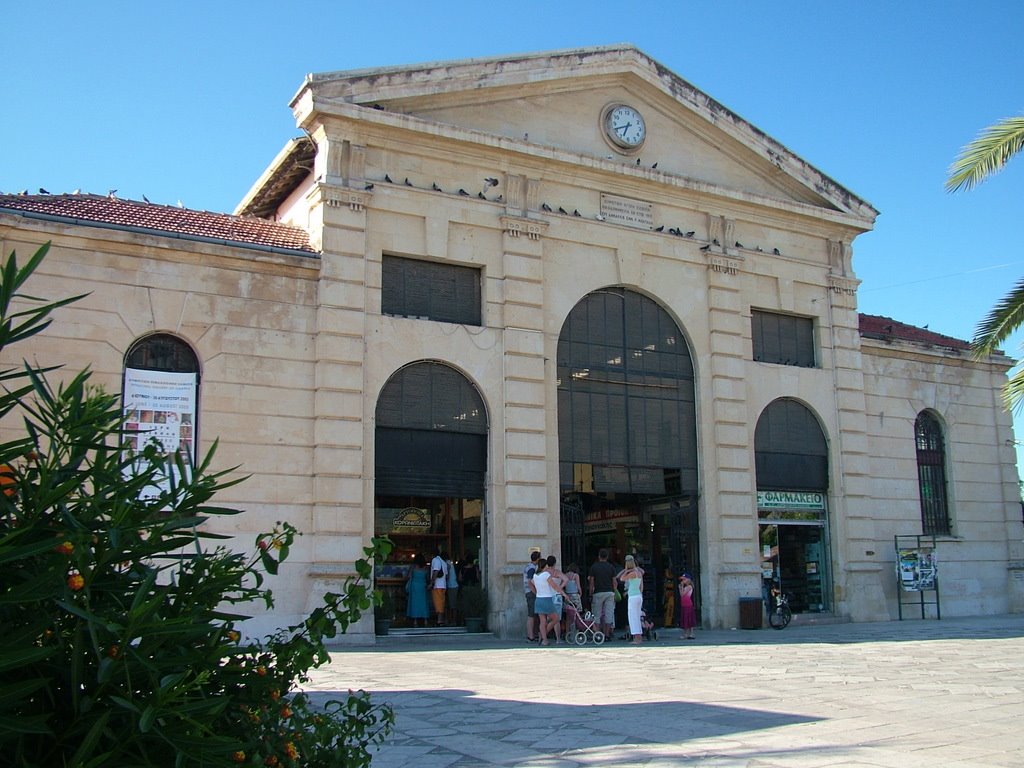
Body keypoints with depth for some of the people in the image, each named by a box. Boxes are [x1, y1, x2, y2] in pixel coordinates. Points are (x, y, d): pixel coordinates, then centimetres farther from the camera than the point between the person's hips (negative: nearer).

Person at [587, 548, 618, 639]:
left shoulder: (594, 567, 0)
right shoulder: (611, 567, 4)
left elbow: (591, 582, -1)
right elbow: (614, 582, 3)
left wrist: (590, 594, 4)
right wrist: (615, 593, 11)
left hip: (598, 593, -1)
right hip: (609, 592, 2)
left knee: (597, 615, 4)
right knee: (609, 614, 3)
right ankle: (607, 634, 2)